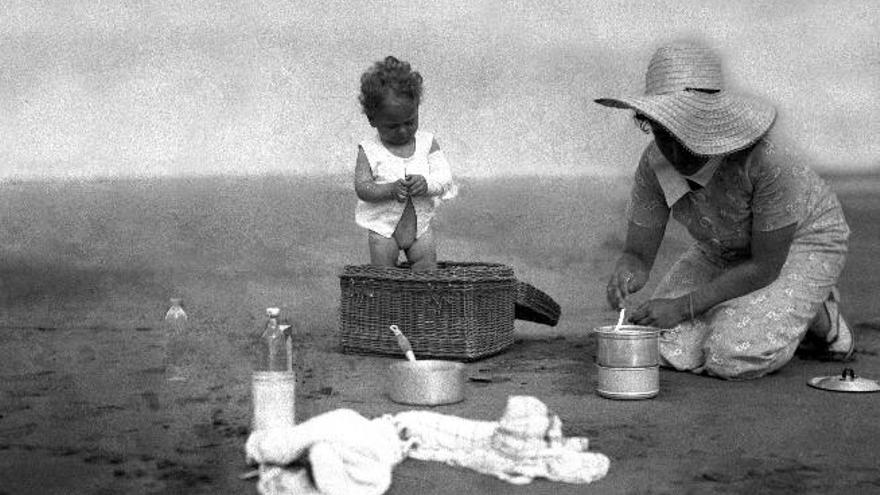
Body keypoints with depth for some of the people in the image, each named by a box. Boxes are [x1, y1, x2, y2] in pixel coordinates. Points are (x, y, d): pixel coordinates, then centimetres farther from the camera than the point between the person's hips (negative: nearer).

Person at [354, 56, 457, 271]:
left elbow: (444, 177, -9)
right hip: (383, 226, -2)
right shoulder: (369, 150, -10)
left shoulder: (427, 142, -4)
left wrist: (426, 183, -31)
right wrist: (391, 190, -34)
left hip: (420, 222, 2)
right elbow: (362, 187, -16)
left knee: (428, 268, 1)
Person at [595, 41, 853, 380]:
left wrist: (683, 306, -33)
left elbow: (765, 265, -29)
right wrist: (626, 274, -43)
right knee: (671, 350, -14)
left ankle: (819, 315, 5)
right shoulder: (655, 162, -22)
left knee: (731, 359, -24)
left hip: (800, 242, -5)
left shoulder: (768, 157, -37)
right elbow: (637, 254, -17)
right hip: (724, 250, 5)